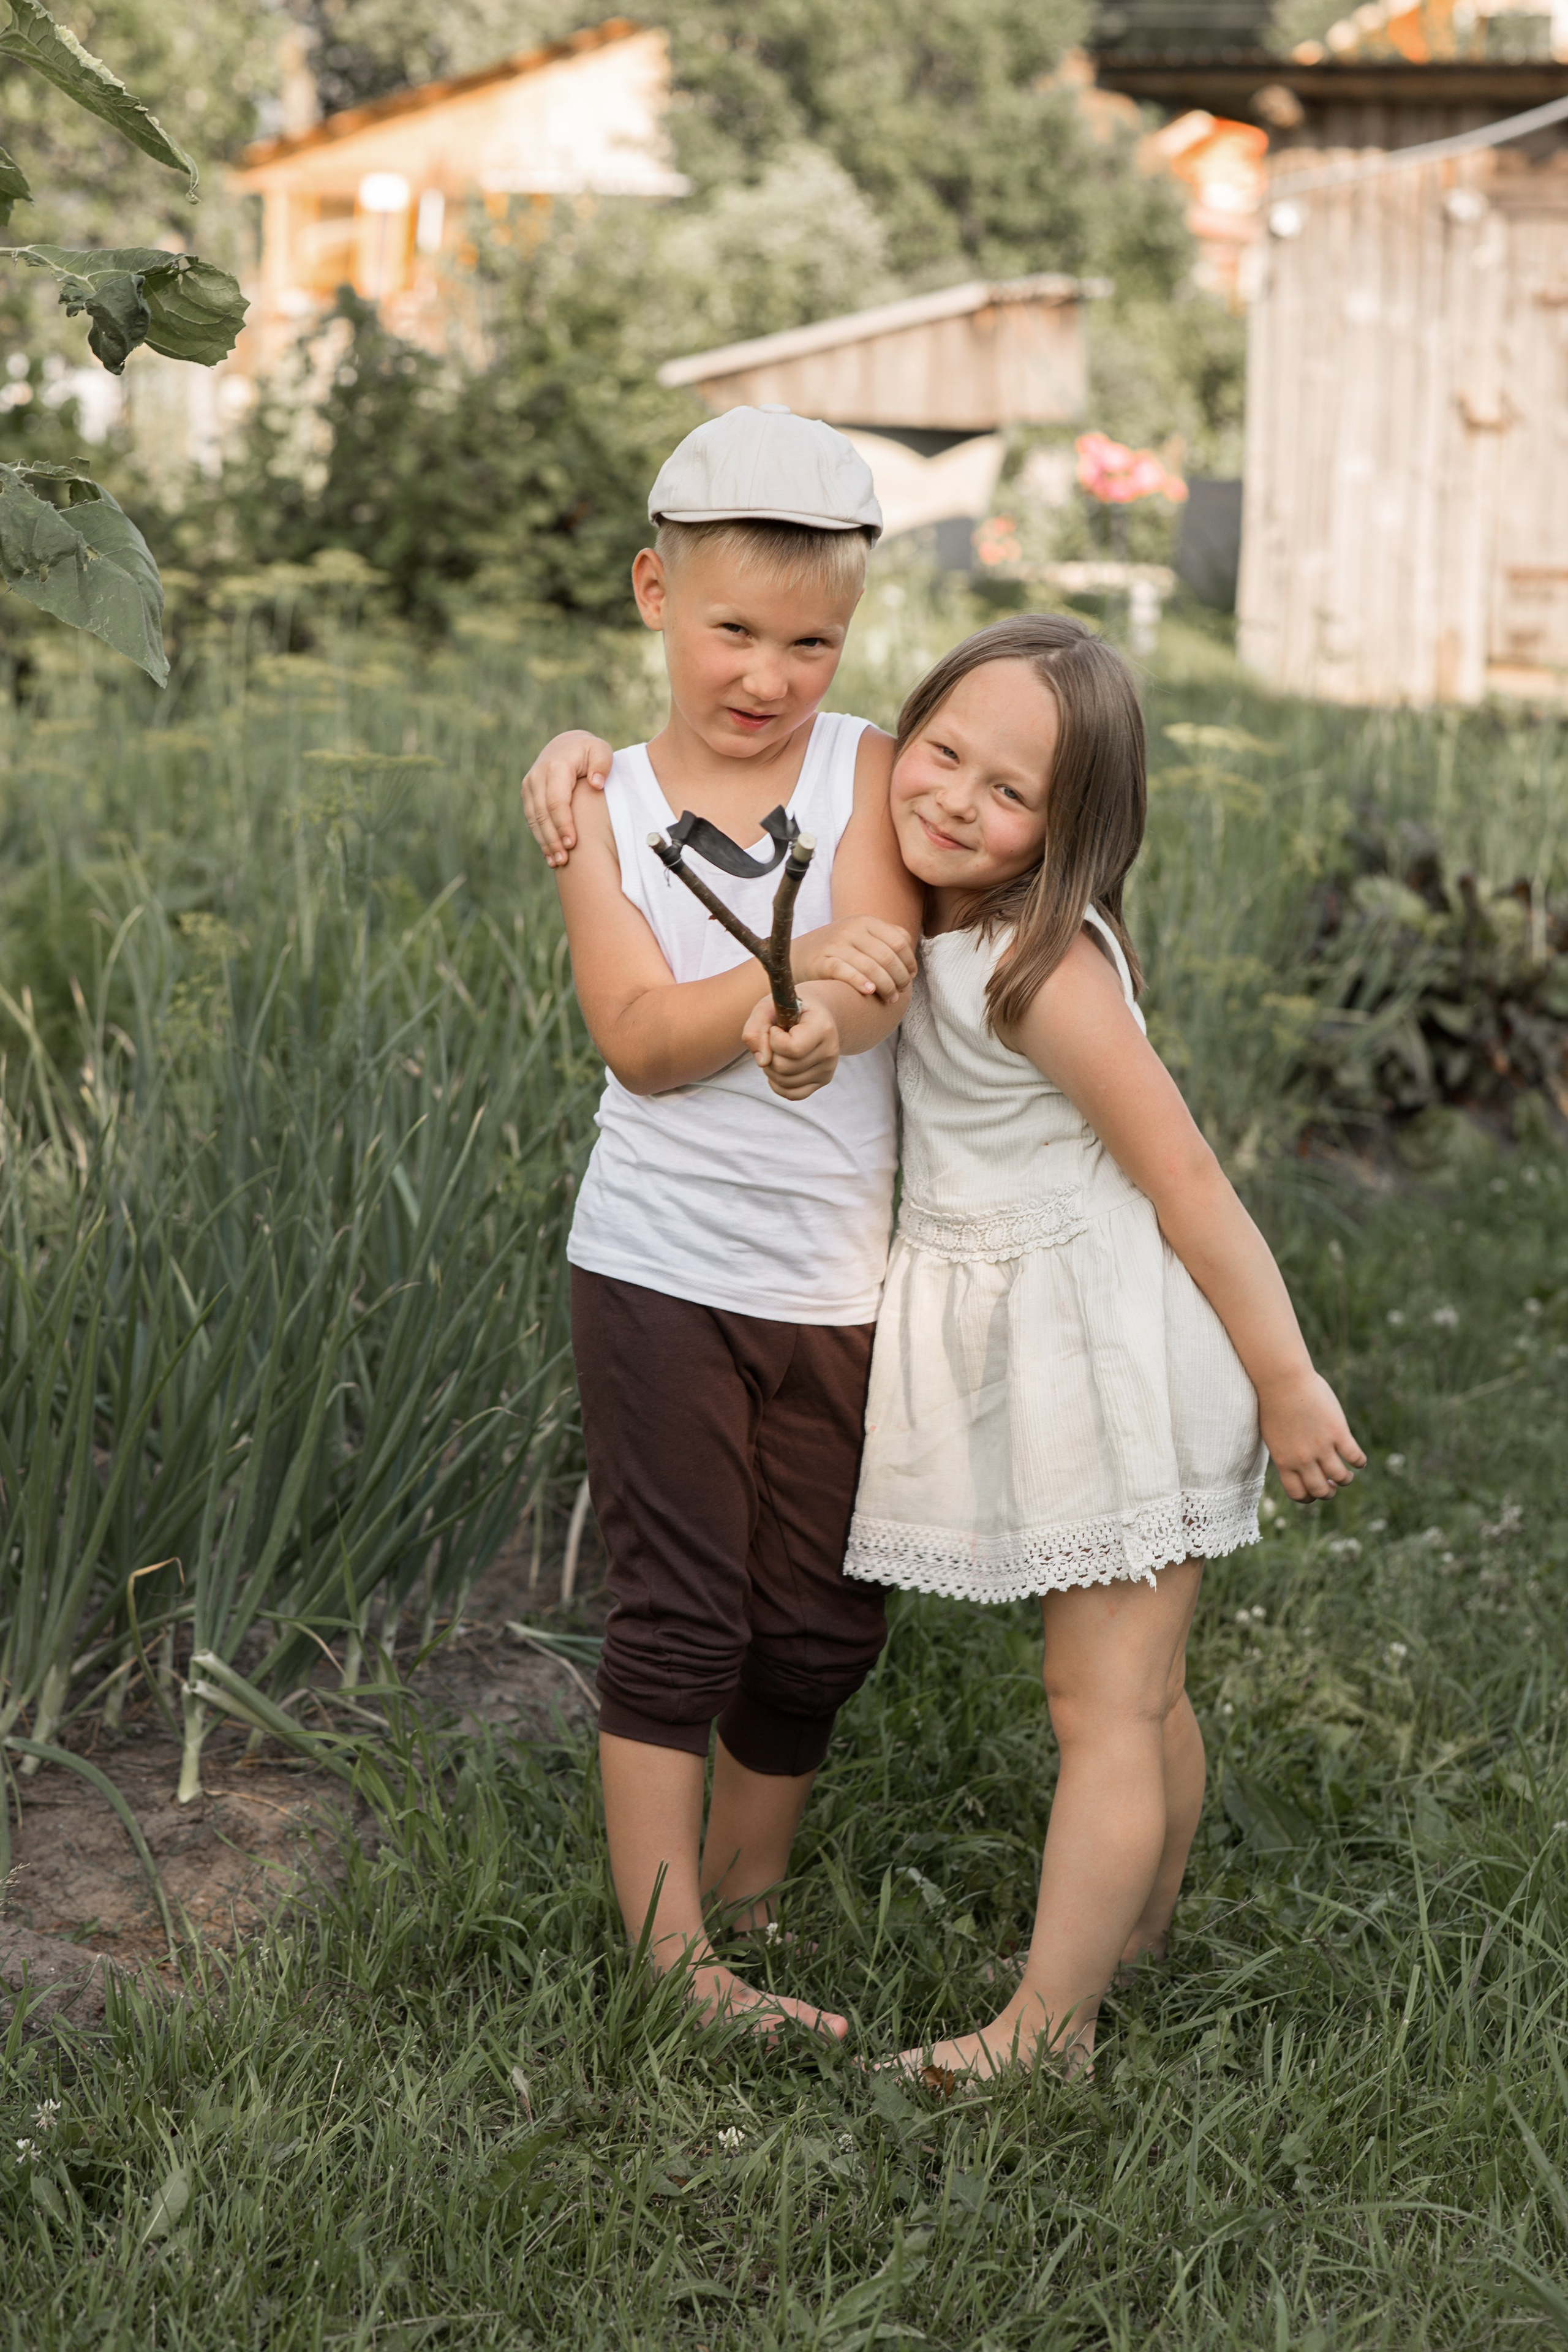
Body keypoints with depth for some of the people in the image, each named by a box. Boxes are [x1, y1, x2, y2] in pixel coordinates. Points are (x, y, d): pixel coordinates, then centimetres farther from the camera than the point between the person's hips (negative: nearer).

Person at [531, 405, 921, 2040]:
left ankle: (744, 1897, 33)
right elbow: (639, 1038, -11)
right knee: (678, 1618, 1)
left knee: (819, 1629, 12)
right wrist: (799, 969, -27)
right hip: (662, 1270, -2)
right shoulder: (605, 804, 0)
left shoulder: (869, 769, 0)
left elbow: (882, 977, -14)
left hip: (844, 1279, 2)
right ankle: (671, 1960, 10)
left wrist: (809, 1025, -37)